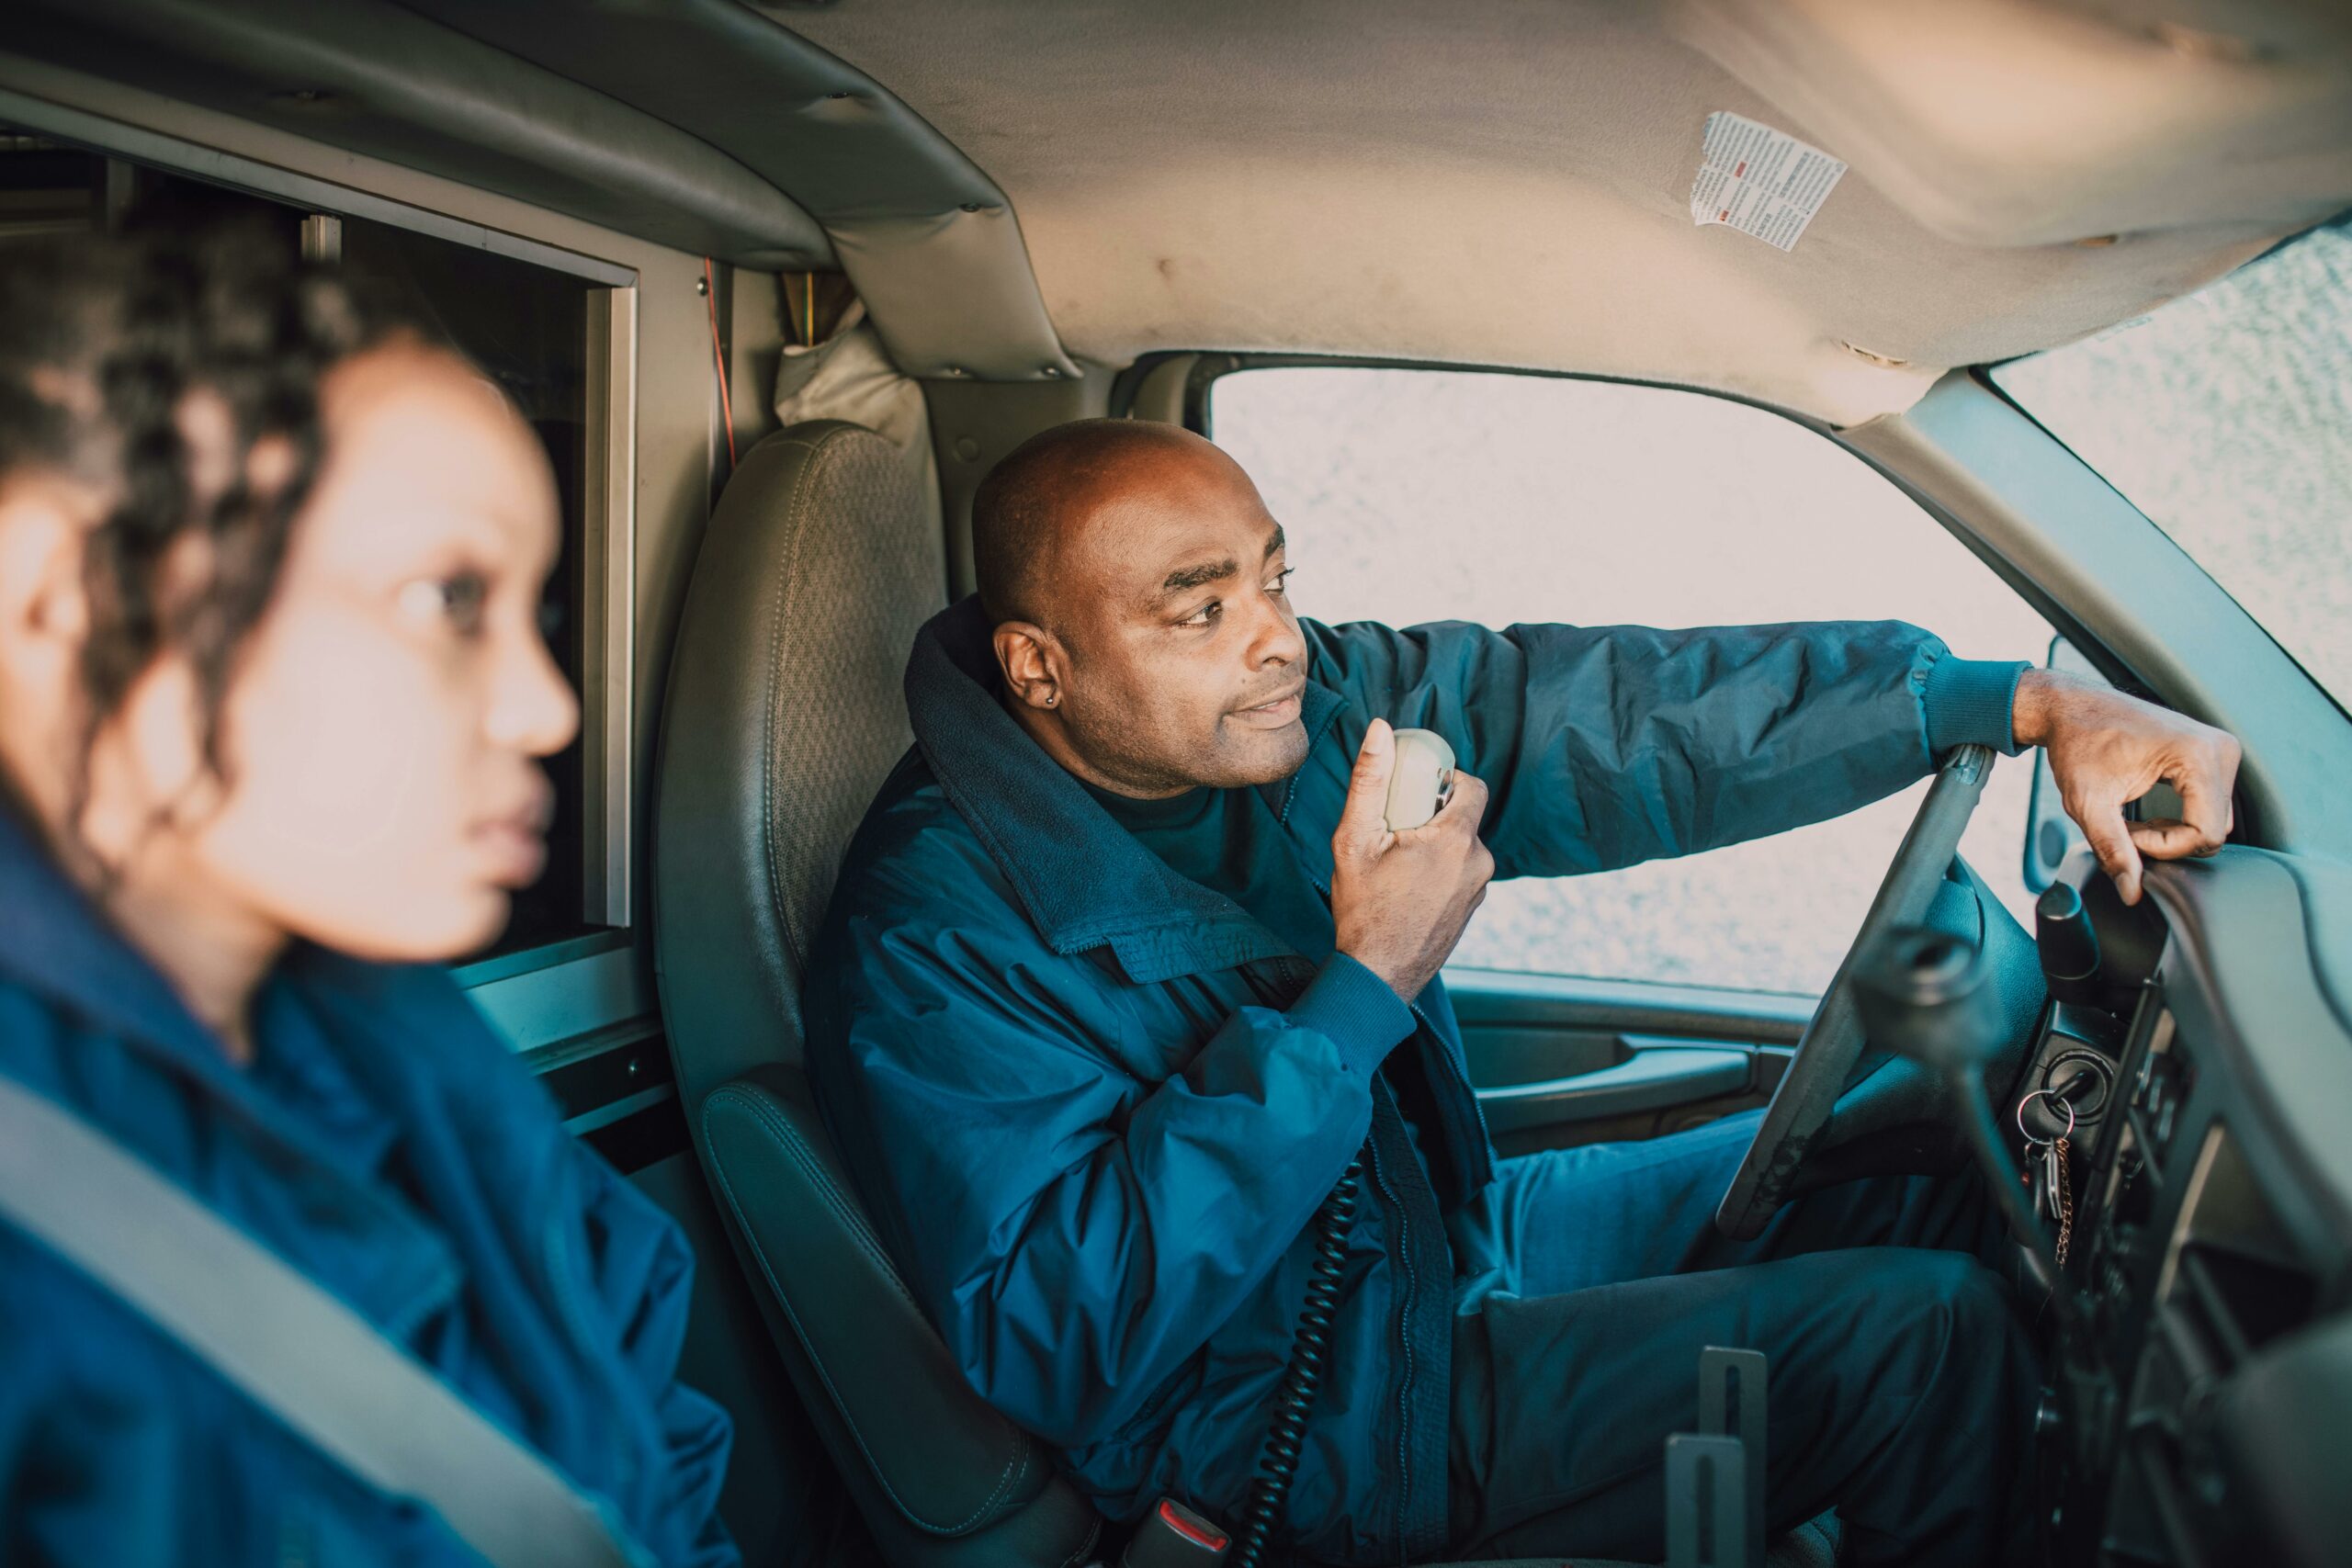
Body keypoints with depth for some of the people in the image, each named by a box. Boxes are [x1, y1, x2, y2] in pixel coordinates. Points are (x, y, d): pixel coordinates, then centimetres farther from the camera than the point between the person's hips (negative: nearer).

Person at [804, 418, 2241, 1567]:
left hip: (1455, 1226, 8)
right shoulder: (933, 935, -25)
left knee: (1921, 1164, 13)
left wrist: (2028, 703, -16)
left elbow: (1621, 709, -9)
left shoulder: (1291, 706, -6)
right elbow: (1061, 1343, -31)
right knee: (1930, 1330, -11)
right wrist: (1357, 990, -32)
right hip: (1319, 1413, -8)